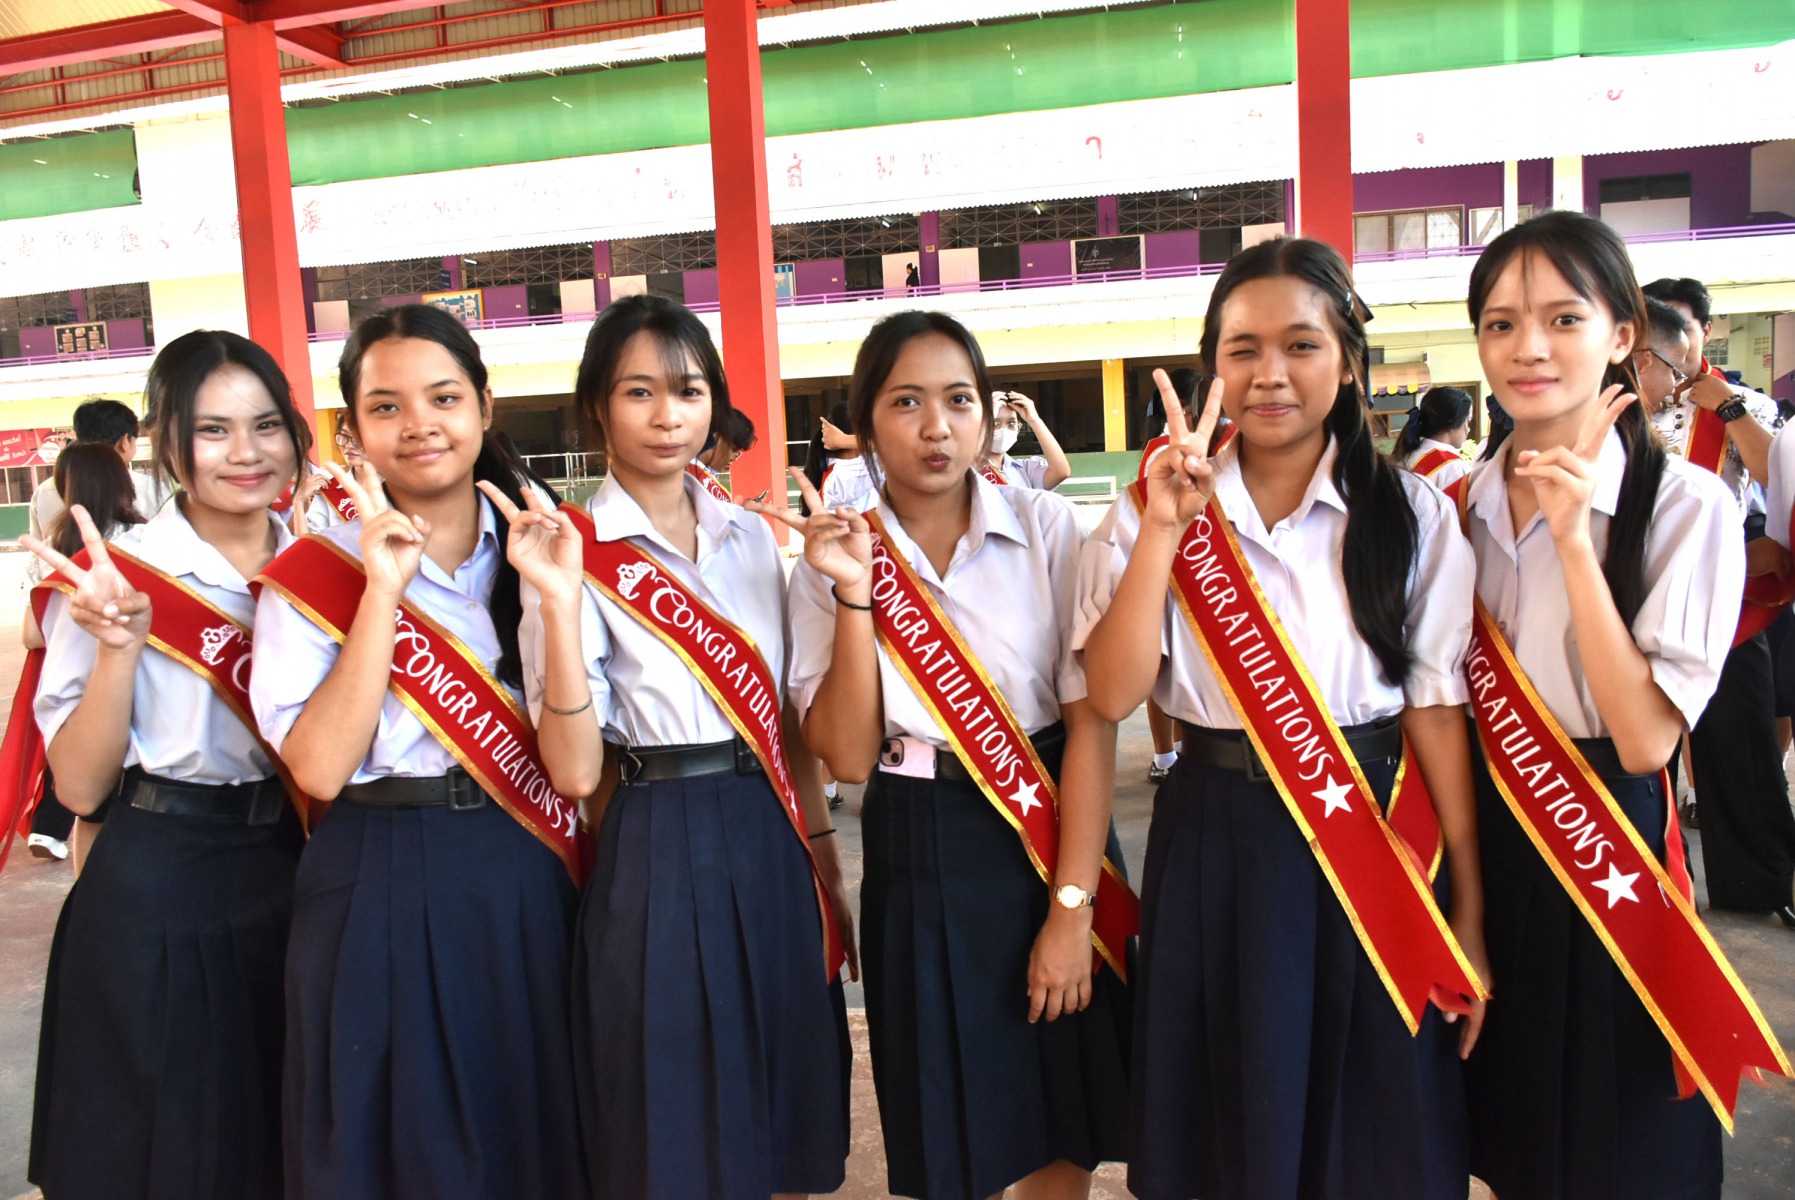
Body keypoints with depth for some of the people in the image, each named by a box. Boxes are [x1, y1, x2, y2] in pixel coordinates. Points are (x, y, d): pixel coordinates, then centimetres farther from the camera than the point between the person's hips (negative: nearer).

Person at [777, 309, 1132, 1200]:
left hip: (1047, 833, 0)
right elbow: (848, 756, -9)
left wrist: (1071, 907, -12)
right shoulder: (831, 559, -2)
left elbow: (1092, 719, -8)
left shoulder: (1046, 528, -5)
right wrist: (853, 594, -17)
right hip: (917, 856, 1)